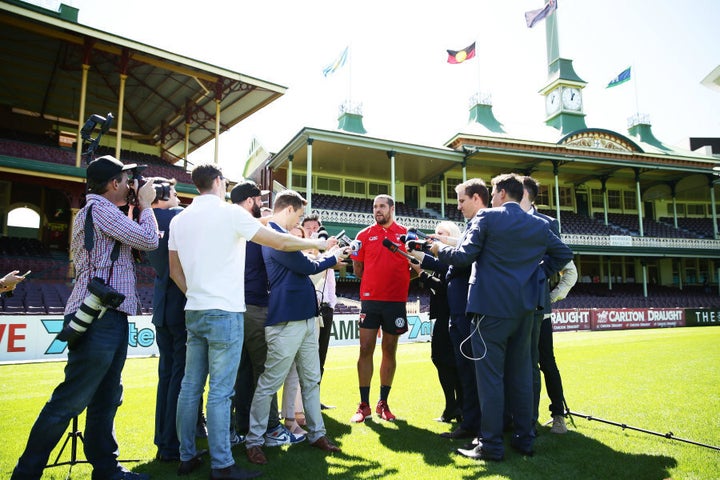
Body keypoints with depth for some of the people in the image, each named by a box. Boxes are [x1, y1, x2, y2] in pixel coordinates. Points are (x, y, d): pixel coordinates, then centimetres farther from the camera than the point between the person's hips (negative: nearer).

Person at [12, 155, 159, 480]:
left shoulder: (99, 212, 22)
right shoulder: (100, 208, -8)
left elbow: (133, 243, 21)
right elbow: (149, 241, -12)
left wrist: (138, 208, 17)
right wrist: (145, 204, 2)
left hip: (110, 317, 10)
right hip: (99, 317, -10)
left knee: (106, 399, 12)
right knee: (69, 401, -4)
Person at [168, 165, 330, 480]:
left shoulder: (179, 220, 10)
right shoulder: (230, 213, -9)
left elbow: (175, 271, 16)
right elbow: (282, 243, -8)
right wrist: (317, 244, 6)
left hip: (194, 312, 7)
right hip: (224, 312, -7)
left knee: (190, 387, 12)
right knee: (220, 392, -2)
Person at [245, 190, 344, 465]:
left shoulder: (280, 236, 17)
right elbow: (307, 267, -12)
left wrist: (327, 256, 13)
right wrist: (332, 258, 4)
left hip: (305, 318, 10)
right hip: (286, 321, -10)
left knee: (311, 380, 14)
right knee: (268, 384, 1)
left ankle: (316, 433, 25)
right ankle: (253, 441, 14)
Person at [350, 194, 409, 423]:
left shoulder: (406, 234, 6)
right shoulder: (364, 235, 7)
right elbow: (357, 269, 9)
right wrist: (375, 281, 2)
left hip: (396, 300, 0)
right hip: (370, 299, 0)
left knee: (390, 351, 8)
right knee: (365, 349, -2)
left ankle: (383, 404, 20)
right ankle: (364, 405, 8)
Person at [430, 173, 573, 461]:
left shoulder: (486, 218, -7)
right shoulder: (539, 225, 10)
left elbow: (465, 256, -10)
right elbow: (563, 254, 19)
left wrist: (440, 249, 7)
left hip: (492, 306, -6)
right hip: (524, 307, 6)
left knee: (490, 375, 0)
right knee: (521, 372, 14)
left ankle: (491, 446, 6)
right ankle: (524, 439, 23)